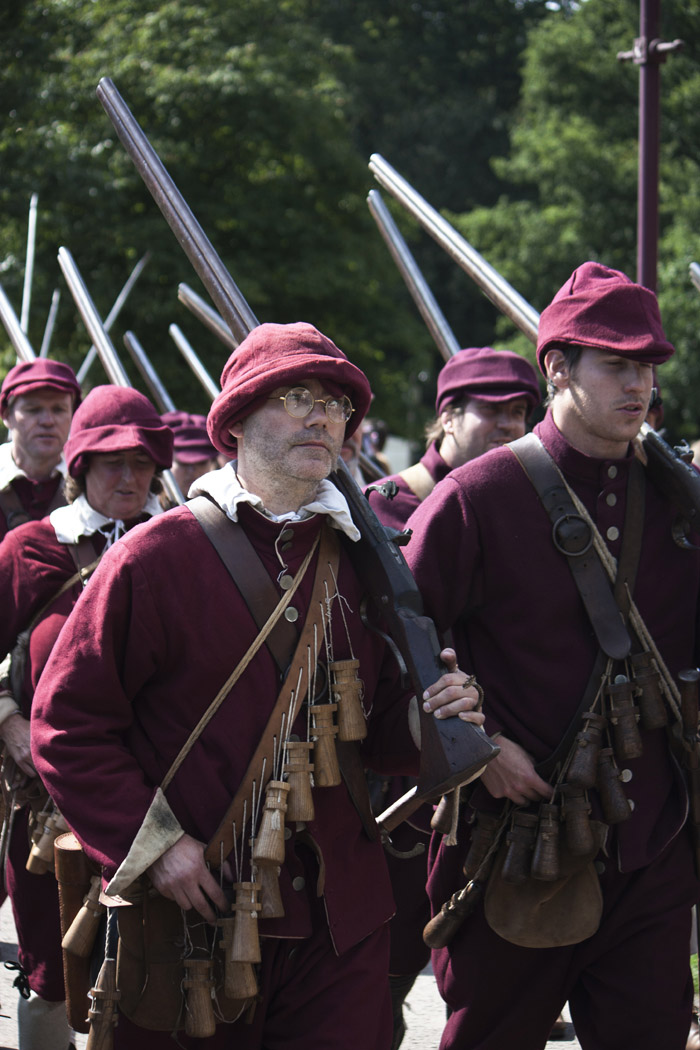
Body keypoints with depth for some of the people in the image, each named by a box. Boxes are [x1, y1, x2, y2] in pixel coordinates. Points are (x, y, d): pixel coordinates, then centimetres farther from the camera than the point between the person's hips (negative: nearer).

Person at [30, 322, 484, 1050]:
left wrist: (427, 720, -6)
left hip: (339, 920, 4)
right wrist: (150, 843, -13)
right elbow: (67, 721, -6)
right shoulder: (157, 556, -6)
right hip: (191, 918, -4)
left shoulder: (359, 560, 10)